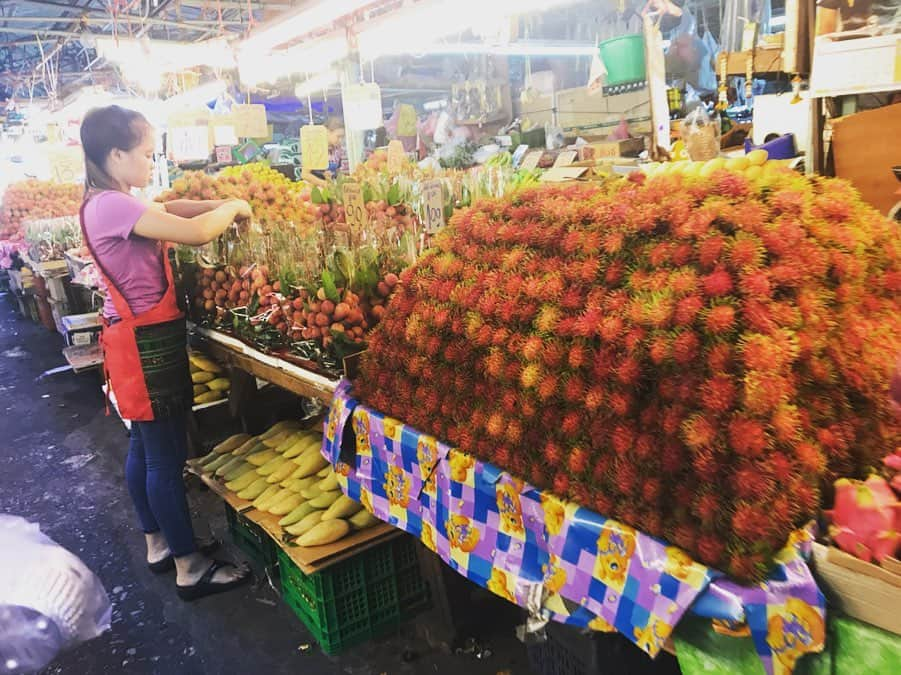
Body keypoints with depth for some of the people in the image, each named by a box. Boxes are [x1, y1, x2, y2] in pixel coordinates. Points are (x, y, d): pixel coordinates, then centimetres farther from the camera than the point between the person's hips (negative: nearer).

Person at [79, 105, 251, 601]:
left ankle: (158, 544, 33)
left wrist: (218, 208, 4)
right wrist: (232, 207, -9)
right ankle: (189, 567, 11)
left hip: (141, 337, 10)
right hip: (146, 342, -10)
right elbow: (196, 232, -27)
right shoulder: (114, 206, -21)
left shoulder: (109, 203, 10)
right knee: (166, 456, -1)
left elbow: (167, 210, 20)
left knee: (145, 448, 18)